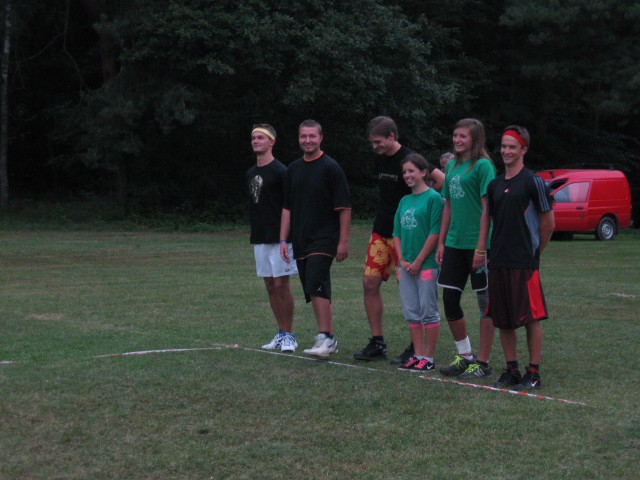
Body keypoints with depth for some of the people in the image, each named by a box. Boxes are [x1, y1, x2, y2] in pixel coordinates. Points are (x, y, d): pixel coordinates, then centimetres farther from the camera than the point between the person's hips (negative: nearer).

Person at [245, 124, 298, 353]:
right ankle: (281, 333, 16)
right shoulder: (250, 174, 13)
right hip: (259, 238, 7)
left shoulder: (280, 171, -9)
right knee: (270, 286, 9)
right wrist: (255, 232, 16)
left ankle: (289, 336, 1)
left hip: (279, 238, -7)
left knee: (281, 284, -7)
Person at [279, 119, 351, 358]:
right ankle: (328, 339, 16)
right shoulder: (293, 169, 12)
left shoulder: (330, 167, -6)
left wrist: (343, 241, -12)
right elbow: (287, 208, 16)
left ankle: (325, 337, -14)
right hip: (301, 241, 7)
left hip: (323, 240, -6)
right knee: (315, 291, 9)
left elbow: (344, 207, -7)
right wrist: (283, 240, 9)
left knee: (317, 287, -18)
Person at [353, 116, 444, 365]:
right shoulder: (379, 159, 10)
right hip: (381, 230, 8)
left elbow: (441, 178, -22)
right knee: (370, 283, 3)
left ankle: (415, 348, 4)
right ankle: (377, 343, 12)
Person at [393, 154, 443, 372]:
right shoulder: (404, 201, 13)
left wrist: (418, 261, -14)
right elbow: (397, 233, 15)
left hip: (427, 264, -7)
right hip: (407, 265, 7)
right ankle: (418, 355, 17)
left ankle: (429, 358, 5)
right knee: (411, 312, 9)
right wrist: (402, 260, 1)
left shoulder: (433, 198, -9)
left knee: (428, 311, -1)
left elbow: (435, 233, -14)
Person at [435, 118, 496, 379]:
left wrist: (481, 246, -18)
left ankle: (482, 362, 9)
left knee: (485, 301, 3)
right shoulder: (452, 166, 13)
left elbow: (487, 207, -14)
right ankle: (464, 356, 24)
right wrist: (441, 242, 12)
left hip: (477, 243, -8)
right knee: (449, 299, 9)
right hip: (454, 243, 8)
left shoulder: (483, 166, -9)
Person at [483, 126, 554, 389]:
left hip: (525, 262, -6)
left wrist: (534, 251, 3)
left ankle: (533, 373, 3)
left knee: (531, 317, -3)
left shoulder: (533, 182, -5)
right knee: (503, 319, 8)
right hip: (498, 262, 6)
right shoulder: (495, 185, 13)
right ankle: (511, 370, 18)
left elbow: (548, 222, -3)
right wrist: (497, 250, 12)